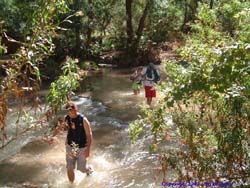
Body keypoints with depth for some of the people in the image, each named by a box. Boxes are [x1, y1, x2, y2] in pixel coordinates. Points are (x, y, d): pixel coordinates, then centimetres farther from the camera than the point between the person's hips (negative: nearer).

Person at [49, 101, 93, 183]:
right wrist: (53, 136, -10)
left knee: (82, 169, 9)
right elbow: (60, 127, 9)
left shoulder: (83, 120, -21)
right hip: (70, 146, 4)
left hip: (81, 148, -4)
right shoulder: (66, 118, -7)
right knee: (70, 168, 5)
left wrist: (88, 149, -23)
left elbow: (89, 135, -17)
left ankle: (90, 169, 45)